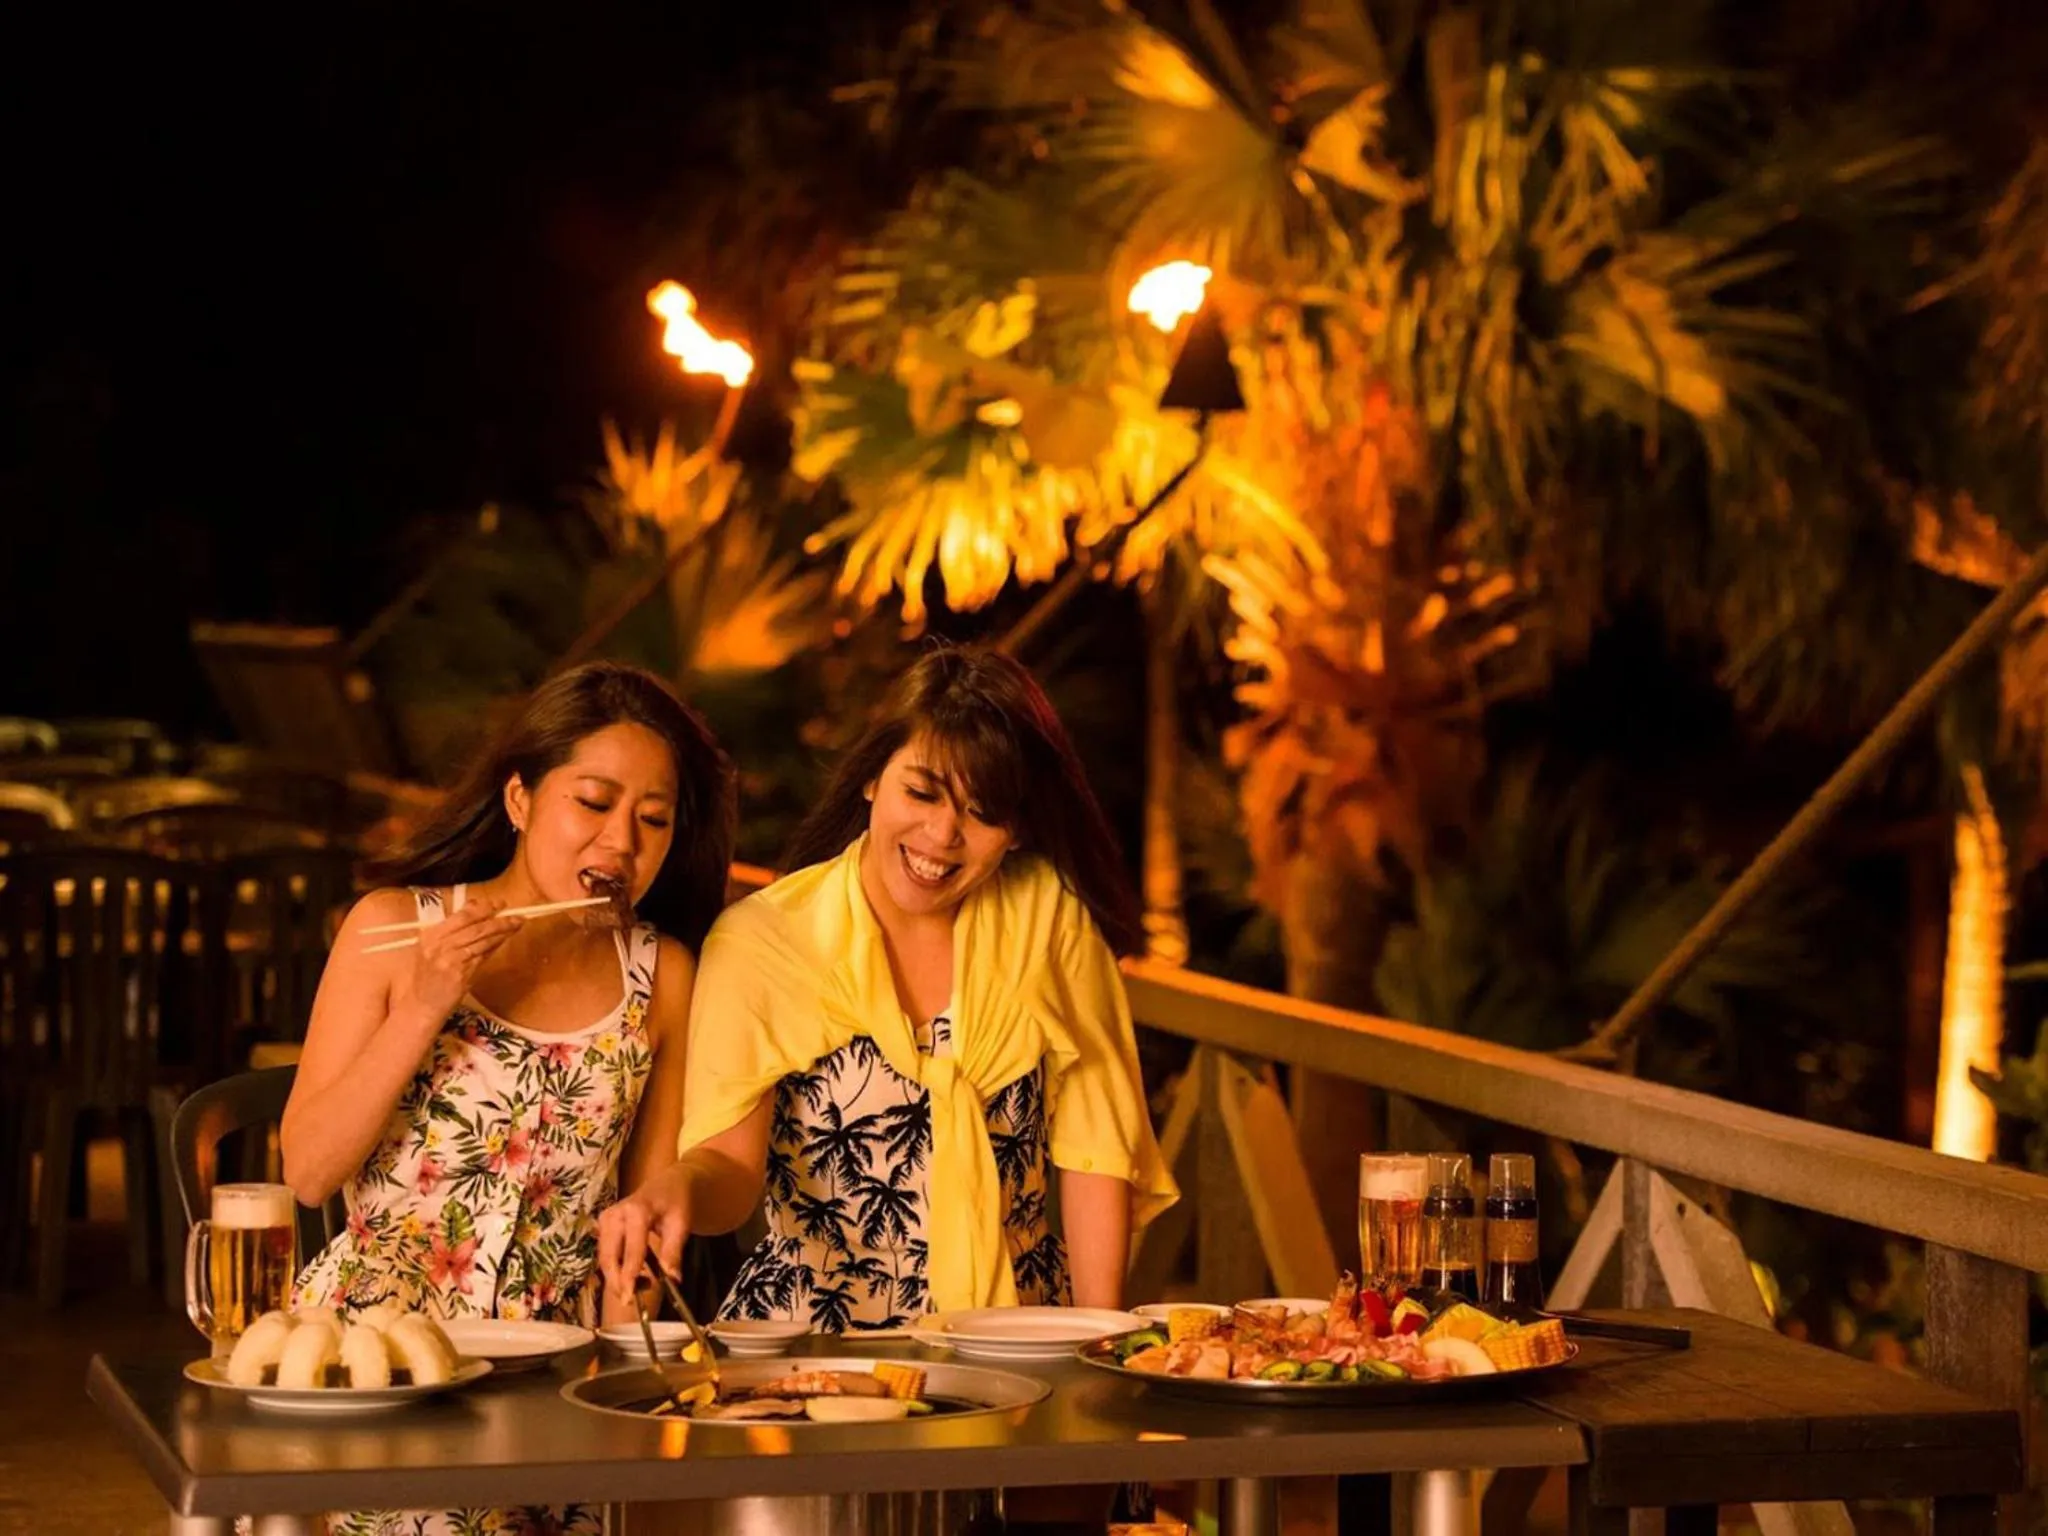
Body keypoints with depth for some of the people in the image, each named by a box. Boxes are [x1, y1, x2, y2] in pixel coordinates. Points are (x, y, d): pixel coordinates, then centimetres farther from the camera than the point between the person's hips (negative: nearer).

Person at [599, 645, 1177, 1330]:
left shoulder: (1049, 915, 1)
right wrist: (678, 1185, -34)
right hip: (812, 1357, -4)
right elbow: (731, 1160, -11)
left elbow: (1094, 1147, 3)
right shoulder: (762, 938, -3)